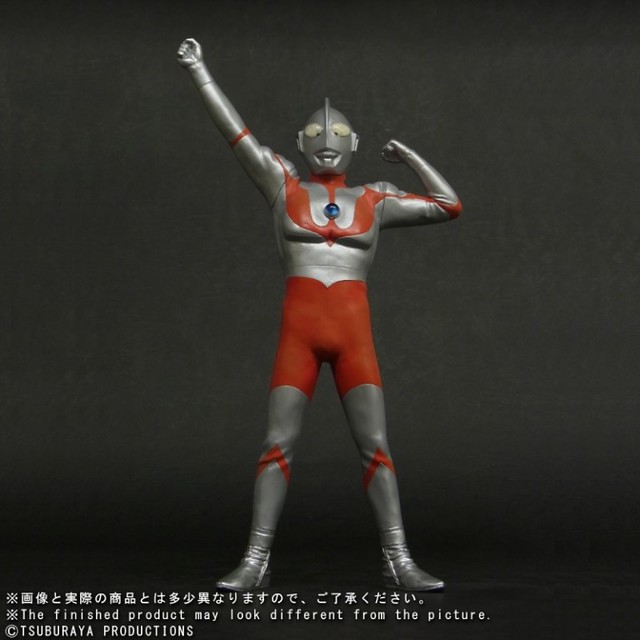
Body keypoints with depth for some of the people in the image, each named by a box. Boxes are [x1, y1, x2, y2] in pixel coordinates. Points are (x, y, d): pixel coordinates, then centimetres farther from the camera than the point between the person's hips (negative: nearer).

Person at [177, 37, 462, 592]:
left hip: (354, 333, 1)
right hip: (299, 332, 0)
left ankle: (399, 563, -2)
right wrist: (198, 71, 12)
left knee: (375, 447, -5)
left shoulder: (374, 202, 14)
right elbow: (236, 133, 12)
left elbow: (451, 206, 17)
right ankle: (255, 563, 0)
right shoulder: (285, 188, 12)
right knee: (277, 445, -5)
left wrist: (409, 157, 21)